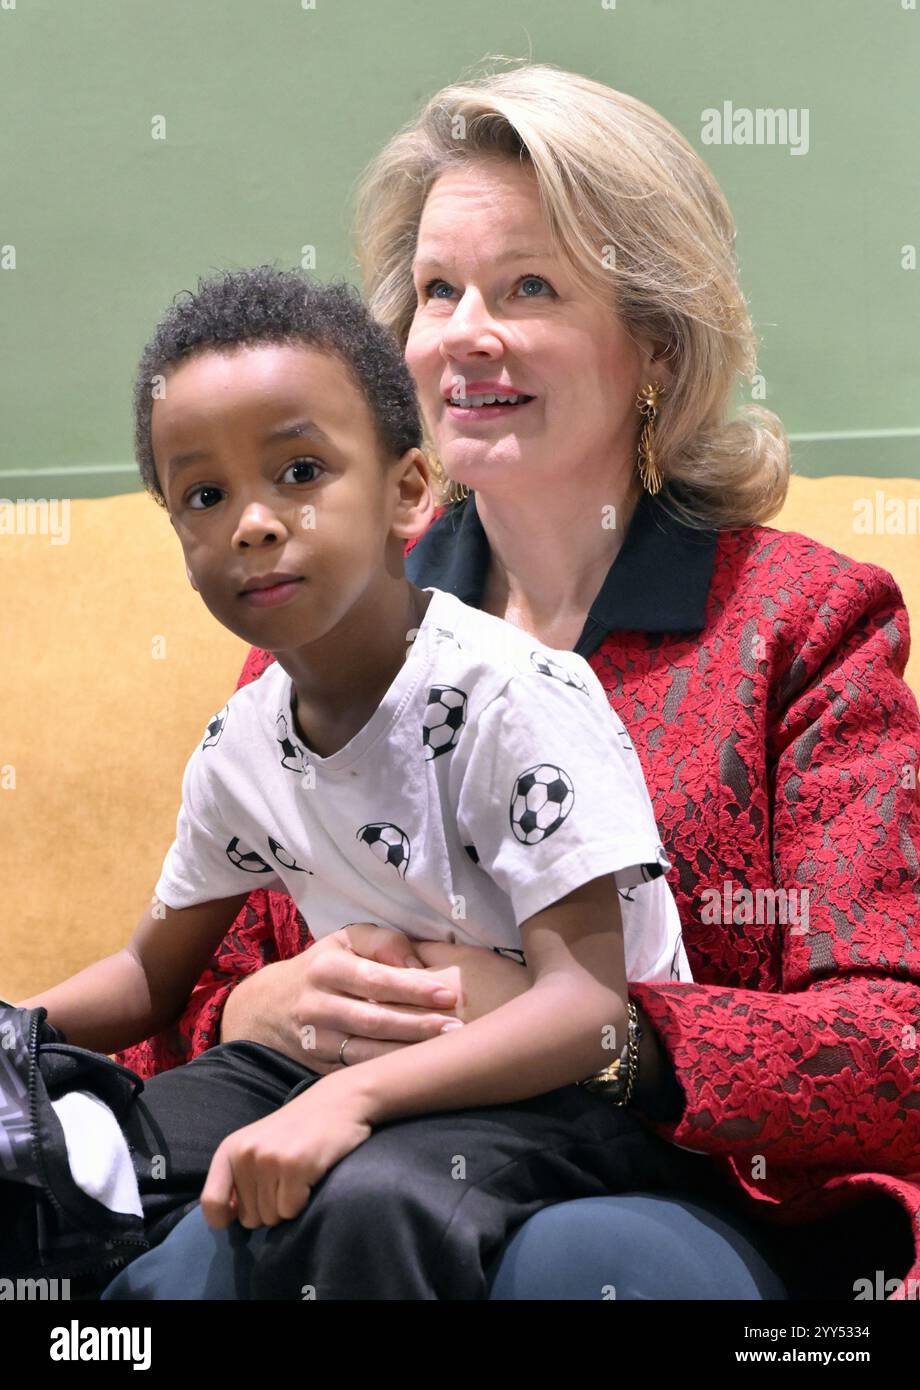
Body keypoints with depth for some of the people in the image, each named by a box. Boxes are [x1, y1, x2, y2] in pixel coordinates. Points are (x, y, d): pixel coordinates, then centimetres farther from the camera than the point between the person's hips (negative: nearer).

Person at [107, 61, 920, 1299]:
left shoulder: (806, 621, 5)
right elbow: (184, 997, 14)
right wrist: (267, 1011, -12)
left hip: (698, 1207, -2)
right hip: (371, 1182, 2)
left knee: (579, 1257, -38)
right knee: (195, 1243, -33)